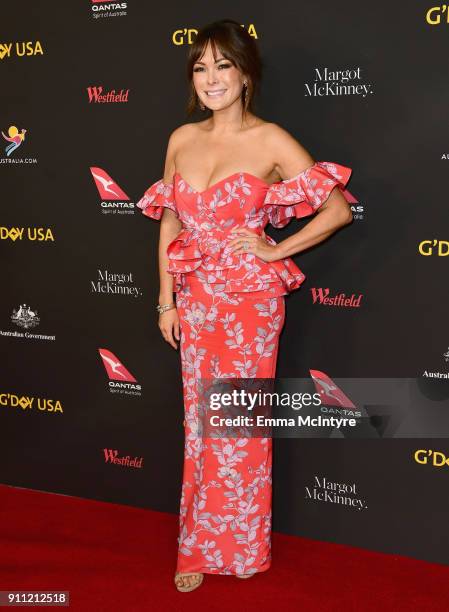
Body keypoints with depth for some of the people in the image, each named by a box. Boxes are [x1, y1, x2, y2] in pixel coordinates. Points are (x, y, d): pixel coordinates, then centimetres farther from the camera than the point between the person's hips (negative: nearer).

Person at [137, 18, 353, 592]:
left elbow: (338, 208, -10)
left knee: (242, 424, 5)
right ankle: (201, 548, 29)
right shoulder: (181, 139, 5)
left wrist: (276, 251, -10)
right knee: (200, 422, 13)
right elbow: (169, 224, 10)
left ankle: (240, 547, 27)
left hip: (250, 299, -4)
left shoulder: (270, 140, -9)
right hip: (195, 299, 4)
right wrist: (167, 301, 8)